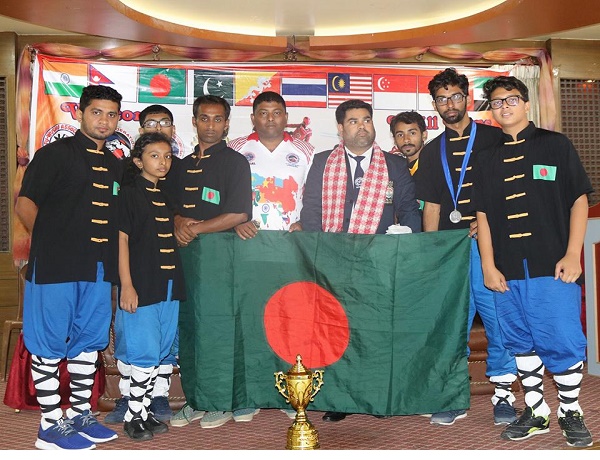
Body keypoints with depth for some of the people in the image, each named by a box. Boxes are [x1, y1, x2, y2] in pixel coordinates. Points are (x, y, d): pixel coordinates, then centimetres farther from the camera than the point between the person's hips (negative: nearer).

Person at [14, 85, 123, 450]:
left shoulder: (117, 166, 16)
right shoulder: (55, 153, -1)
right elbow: (25, 204, -4)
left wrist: (115, 262, 10)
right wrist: (52, 241, -4)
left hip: (99, 268, 6)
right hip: (55, 265, -6)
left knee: (90, 341, 13)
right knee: (49, 344, 1)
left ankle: (80, 414, 26)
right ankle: (52, 425, 12)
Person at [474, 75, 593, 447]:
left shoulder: (555, 144, 5)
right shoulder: (489, 158, 13)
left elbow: (579, 199, 2)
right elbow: (483, 214, 11)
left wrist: (572, 254, -6)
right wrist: (488, 265, 3)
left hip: (553, 267, -3)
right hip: (507, 271, 3)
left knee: (564, 343, -2)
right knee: (522, 344, 10)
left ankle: (570, 413, 17)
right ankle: (536, 412, 23)